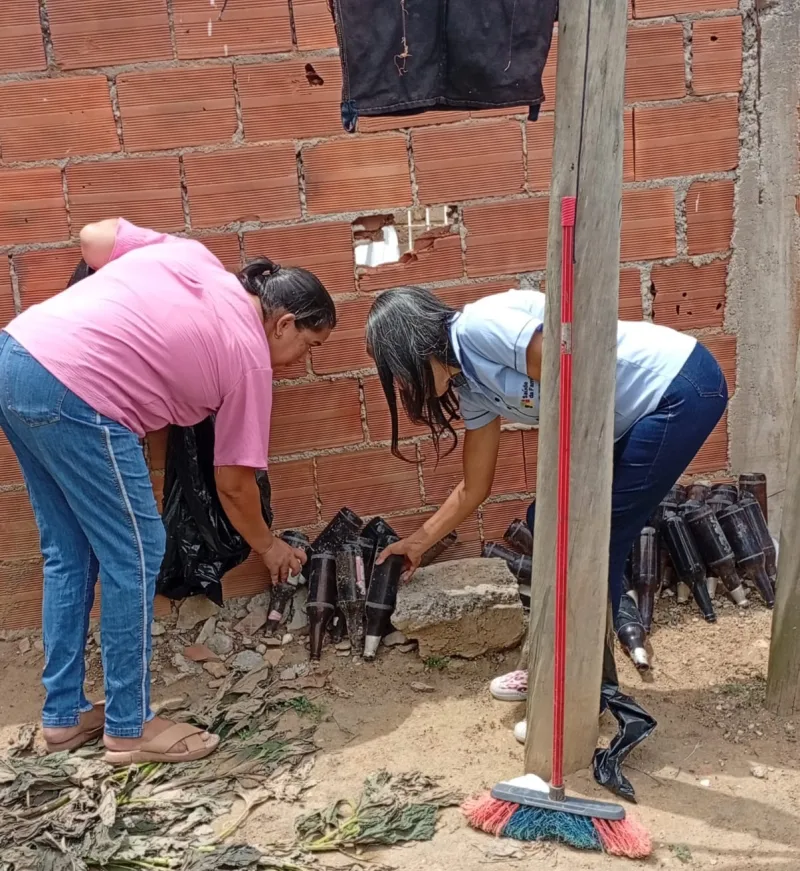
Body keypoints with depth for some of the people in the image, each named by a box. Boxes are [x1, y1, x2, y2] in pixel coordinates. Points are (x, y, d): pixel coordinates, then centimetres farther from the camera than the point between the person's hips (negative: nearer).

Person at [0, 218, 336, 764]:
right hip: (73, 397, -9)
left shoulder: (194, 256, 17)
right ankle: (129, 728, 15)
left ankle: (64, 715, 28)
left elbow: (93, 238, 16)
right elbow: (233, 483, 10)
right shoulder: (249, 357, 3)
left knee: (70, 553, 18)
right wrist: (268, 546, 28)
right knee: (135, 555, 5)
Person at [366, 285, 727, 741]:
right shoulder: (471, 384, 8)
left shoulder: (480, 326, -19)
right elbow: (474, 488, 18)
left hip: (681, 387, -9)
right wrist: (418, 542, 26)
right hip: (633, 415, 9)